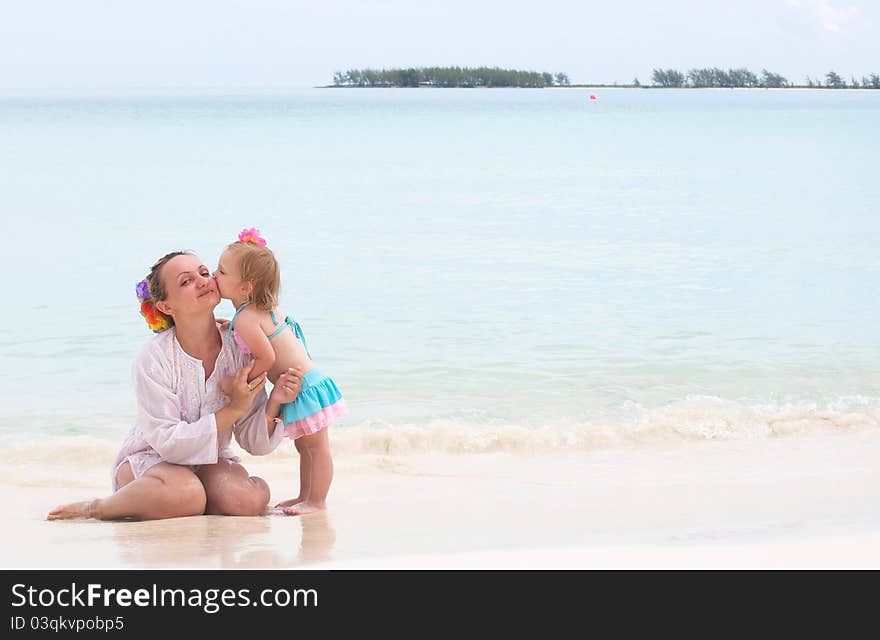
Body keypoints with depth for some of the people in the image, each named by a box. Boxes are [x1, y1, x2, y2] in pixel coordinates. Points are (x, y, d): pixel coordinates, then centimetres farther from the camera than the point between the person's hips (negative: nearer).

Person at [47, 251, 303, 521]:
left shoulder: (238, 348, -8)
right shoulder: (153, 359, -19)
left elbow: (253, 442, -5)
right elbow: (170, 442, -22)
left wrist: (275, 402, -25)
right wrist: (234, 409, -25)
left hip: (211, 462, 3)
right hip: (150, 459, -3)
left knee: (247, 500, -30)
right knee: (185, 494, -38)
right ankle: (96, 508, -14)